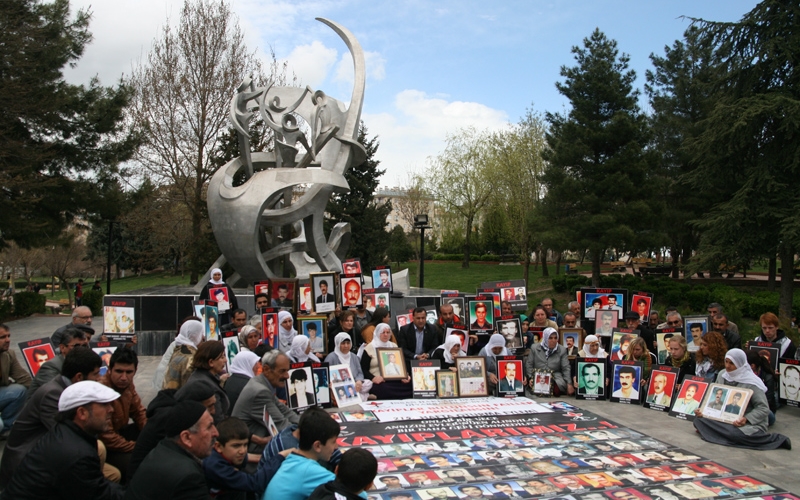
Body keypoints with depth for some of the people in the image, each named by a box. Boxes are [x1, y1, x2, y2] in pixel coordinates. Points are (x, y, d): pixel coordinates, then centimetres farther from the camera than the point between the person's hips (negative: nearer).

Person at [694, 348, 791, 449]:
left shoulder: (751, 383, -11)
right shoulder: (722, 376, 6)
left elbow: (764, 408, -12)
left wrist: (746, 419, -27)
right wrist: (704, 410, -5)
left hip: (750, 423, -4)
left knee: (735, 433, -38)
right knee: (698, 420, -19)